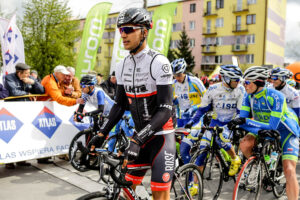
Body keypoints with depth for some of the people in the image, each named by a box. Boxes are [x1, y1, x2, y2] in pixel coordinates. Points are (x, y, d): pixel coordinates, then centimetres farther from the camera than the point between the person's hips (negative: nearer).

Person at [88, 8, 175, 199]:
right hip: (140, 135, 6)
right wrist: (102, 133, 0)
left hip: (161, 135, -6)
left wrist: (137, 140, -30)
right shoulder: (122, 66, 3)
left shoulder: (158, 62, -18)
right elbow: (120, 105, 9)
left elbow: (165, 109, -23)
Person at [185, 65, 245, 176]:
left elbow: (240, 111, -9)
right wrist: (192, 121, -13)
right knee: (202, 150, -8)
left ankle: (235, 159, -1)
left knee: (221, 139, -33)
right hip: (215, 122, 2)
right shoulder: (213, 89, -11)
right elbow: (202, 108, -4)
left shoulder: (240, 89, -11)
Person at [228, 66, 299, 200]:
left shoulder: (275, 96, -30)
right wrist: (236, 123, -39)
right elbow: (243, 118, -14)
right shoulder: (249, 96, -12)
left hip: (286, 131, -5)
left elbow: (272, 126, -33)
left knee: (289, 171, -18)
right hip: (263, 129, 5)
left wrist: (246, 121, -42)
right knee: (244, 144, -20)